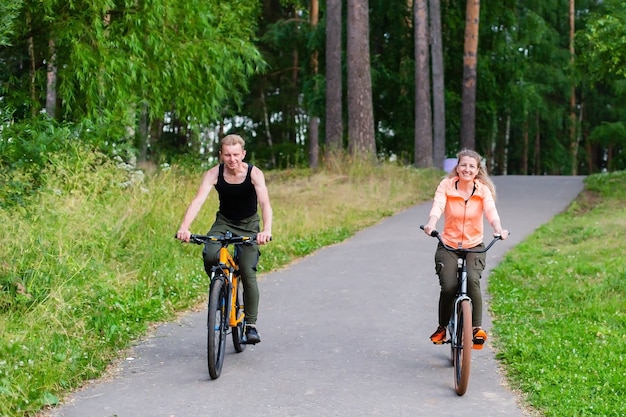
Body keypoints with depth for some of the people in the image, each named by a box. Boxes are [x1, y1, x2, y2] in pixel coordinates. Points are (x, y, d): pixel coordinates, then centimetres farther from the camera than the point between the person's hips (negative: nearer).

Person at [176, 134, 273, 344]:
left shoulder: (254, 173, -23)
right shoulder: (214, 174, -19)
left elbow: (265, 203, -36)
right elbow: (198, 201, -31)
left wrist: (267, 229, -55)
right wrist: (184, 227, -48)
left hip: (249, 224, -1)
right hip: (224, 222, 1)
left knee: (248, 273, -14)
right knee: (209, 256, -28)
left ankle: (251, 325, -1)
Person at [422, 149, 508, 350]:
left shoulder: (483, 190, -4)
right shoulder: (446, 186, -6)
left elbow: (491, 211, -20)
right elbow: (437, 207, -22)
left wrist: (498, 229, -42)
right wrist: (431, 224, -45)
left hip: (474, 246, 0)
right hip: (448, 246, 0)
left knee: (472, 280, -28)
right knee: (448, 287, -20)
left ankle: (477, 327, -12)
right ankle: (442, 326, 7)